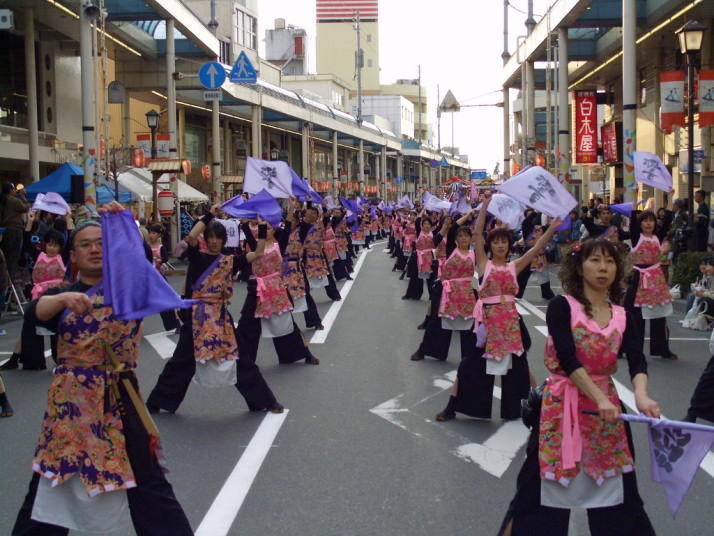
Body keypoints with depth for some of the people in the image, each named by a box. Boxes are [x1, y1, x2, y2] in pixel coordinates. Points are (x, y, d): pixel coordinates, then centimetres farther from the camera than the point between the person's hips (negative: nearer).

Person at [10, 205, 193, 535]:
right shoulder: (61, 295, 6)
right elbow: (34, 313, -14)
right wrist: (64, 299, -34)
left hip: (118, 400, -1)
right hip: (71, 401, 2)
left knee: (149, 486, 0)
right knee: (50, 486, 12)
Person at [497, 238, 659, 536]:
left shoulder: (623, 317, 6)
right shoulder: (562, 307, -8)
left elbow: (636, 361, -7)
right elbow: (568, 359, -18)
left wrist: (641, 395, -28)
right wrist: (599, 398, -28)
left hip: (607, 405, 4)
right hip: (561, 405, -4)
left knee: (613, 485, 10)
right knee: (547, 483, 2)